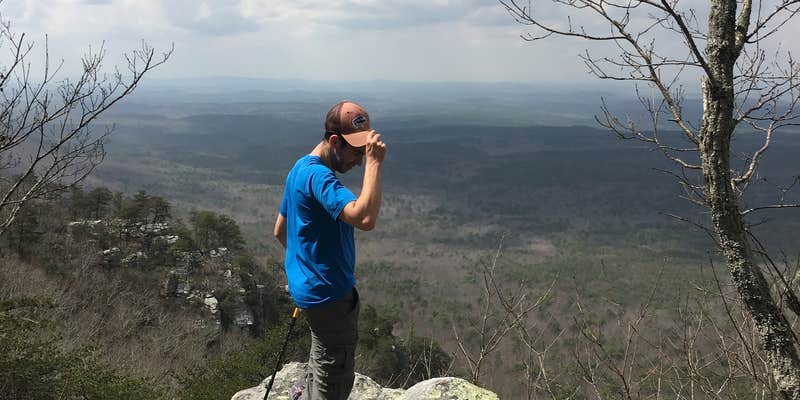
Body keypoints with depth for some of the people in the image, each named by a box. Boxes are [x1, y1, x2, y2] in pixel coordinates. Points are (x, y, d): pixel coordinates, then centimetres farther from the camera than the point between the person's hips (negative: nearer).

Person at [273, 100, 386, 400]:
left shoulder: (302, 168, 8)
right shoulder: (318, 175, -24)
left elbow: (280, 231, 18)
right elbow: (365, 218, -40)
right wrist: (374, 162, -35)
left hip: (311, 286, 10)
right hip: (329, 294, -10)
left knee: (322, 369, 25)